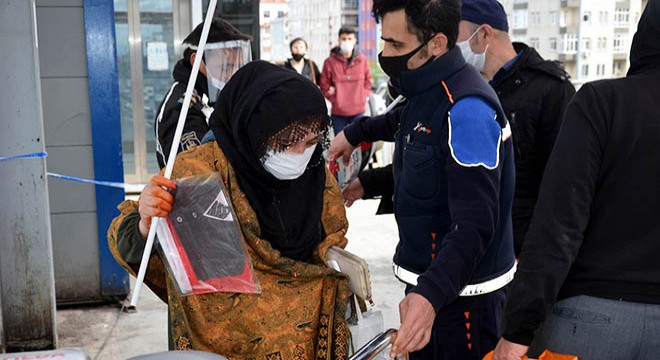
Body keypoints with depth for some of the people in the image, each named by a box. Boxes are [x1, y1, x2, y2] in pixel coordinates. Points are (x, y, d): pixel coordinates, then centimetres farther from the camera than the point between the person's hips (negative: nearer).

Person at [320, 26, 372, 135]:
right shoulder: (330, 61, -4)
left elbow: (368, 82, 11)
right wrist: (336, 100, -5)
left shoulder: (362, 60, 2)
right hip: (338, 112, -1)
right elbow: (324, 86, 1)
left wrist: (362, 98, 1)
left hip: (358, 111, 1)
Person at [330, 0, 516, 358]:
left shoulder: (466, 108, -25)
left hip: (461, 295, -9)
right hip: (427, 281, 9)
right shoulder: (425, 91, 4)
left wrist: (431, 294, -42)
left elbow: (475, 224, -31)